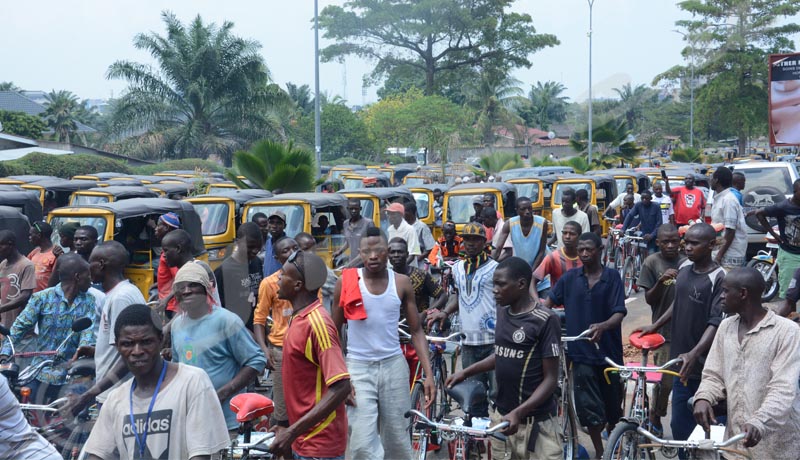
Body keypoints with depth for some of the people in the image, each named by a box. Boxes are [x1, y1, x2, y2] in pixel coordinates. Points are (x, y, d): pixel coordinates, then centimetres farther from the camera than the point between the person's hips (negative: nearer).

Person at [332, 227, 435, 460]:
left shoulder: (402, 283, 0)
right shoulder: (346, 282, -5)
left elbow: (416, 332, 5)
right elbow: (333, 333, 3)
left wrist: (429, 373, -5)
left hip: (394, 365, 2)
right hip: (358, 368, -2)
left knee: (398, 439, 9)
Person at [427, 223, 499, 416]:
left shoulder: (494, 268, -4)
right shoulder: (457, 268, 13)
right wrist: (445, 312, 9)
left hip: (493, 342, -5)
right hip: (469, 342, 5)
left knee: (498, 392, -9)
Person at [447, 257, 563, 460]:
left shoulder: (545, 320, -14)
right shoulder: (502, 312, 7)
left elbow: (551, 379, -14)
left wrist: (518, 413, -23)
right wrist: (465, 372, 15)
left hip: (535, 422, -6)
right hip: (501, 416, 7)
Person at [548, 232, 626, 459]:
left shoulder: (612, 276, -5)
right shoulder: (570, 278, 1)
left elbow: (620, 312, -13)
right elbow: (549, 302, 5)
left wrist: (602, 326, -33)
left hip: (608, 350, 0)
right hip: (581, 351, 0)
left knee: (612, 403, 15)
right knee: (589, 406, -1)